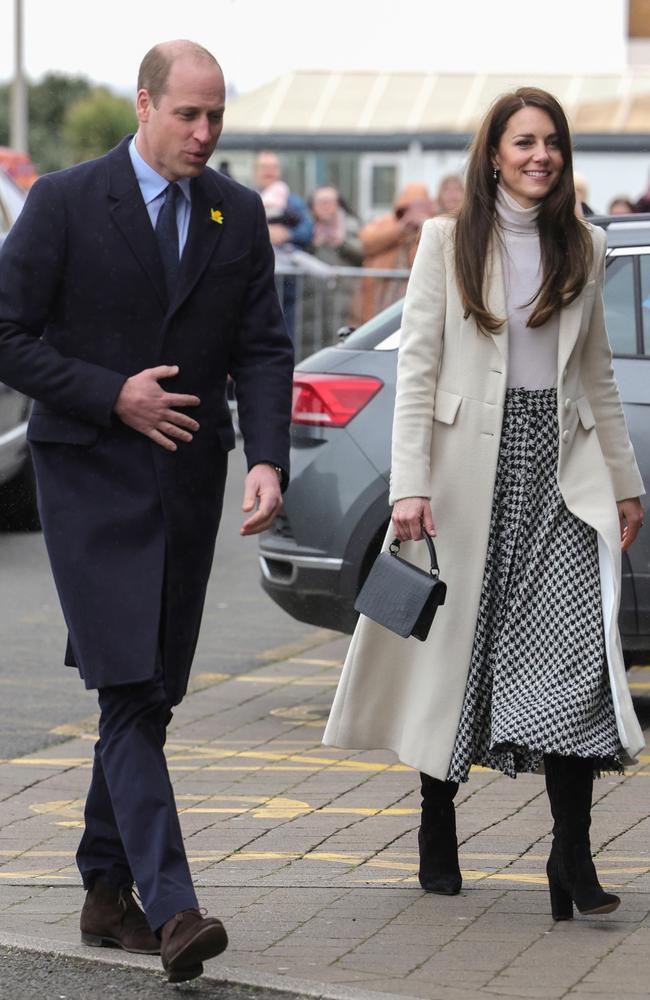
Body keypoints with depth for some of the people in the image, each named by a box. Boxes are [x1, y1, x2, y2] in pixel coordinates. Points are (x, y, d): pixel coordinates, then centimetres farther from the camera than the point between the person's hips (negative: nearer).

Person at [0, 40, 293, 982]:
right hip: (93, 479, -5)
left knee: (150, 694, 11)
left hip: (189, 481, 5)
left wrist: (269, 459, -10)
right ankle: (172, 907, -20)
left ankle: (107, 893, 22)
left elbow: (263, 347, 6)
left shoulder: (238, 213, 7)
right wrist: (112, 395, -15)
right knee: (129, 693, -13)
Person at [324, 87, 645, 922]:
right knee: (456, 642, 6)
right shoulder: (448, 241, 2)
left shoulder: (582, 246, 12)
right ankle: (437, 829, 23)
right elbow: (416, 365, -3)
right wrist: (410, 484, -11)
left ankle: (572, 854, -12)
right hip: (472, 465, -2)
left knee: (576, 644, -12)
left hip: (560, 470, 2)